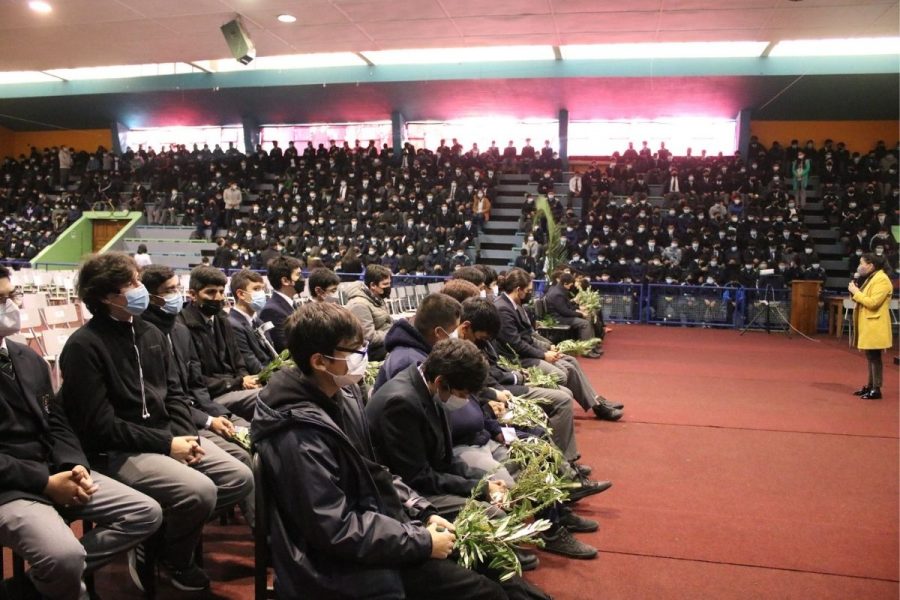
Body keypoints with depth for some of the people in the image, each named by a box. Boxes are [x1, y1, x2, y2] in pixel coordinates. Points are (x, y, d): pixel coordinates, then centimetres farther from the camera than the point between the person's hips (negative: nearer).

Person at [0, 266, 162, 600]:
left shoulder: (29, 358, 14)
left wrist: (74, 467, -5)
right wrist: (45, 482, -18)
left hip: (56, 471, 8)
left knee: (147, 513, -2)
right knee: (65, 555, -33)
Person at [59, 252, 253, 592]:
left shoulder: (150, 334, 11)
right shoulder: (84, 346, -13)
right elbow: (101, 426, -17)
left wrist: (186, 436, -7)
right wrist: (166, 444, -17)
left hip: (168, 437, 8)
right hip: (120, 451, -7)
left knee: (240, 479, -6)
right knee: (200, 491, -28)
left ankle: (165, 533, 7)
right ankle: (173, 557, 3)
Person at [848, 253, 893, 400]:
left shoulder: (882, 280, -17)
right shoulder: (871, 278, 15)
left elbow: (873, 303, -25)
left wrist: (856, 292, -16)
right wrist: (855, 292, 3)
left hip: (875, 326, -10)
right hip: (867, 324, 10)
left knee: (875, 357, -5)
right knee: (870, 357, 15)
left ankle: (876, 389, 0)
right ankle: (870, 386, 23)